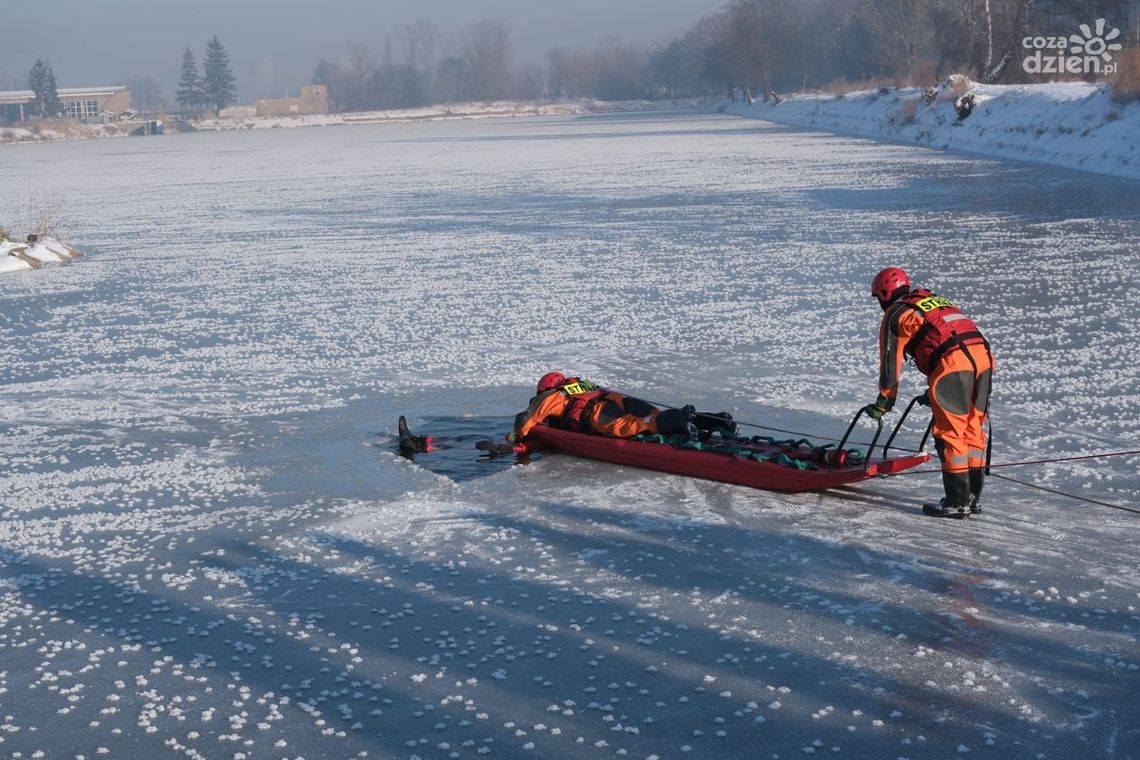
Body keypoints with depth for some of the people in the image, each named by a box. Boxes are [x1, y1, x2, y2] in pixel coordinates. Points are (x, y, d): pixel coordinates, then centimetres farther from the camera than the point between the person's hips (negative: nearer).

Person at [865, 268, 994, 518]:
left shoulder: (895, 314, 11)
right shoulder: (936, 300, 33)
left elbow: (890, 361, 11)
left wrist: (883, 402, 21)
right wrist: (934, 392, 44)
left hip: (952, 363, -7)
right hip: (983, 356, 7)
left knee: (950, 433, -2)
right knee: (973, 430, 13)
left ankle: (957, 502, -1)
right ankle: (973, 497, 18)